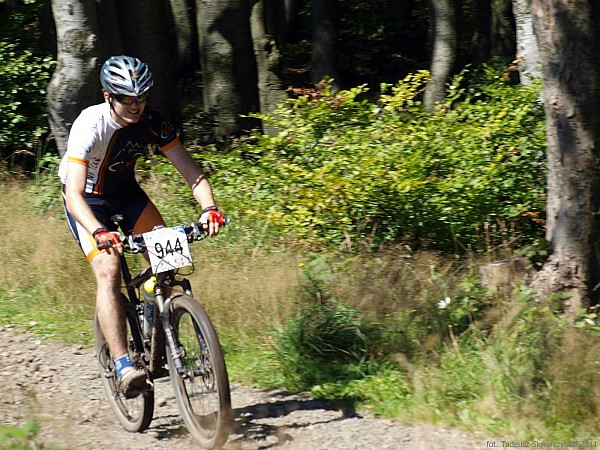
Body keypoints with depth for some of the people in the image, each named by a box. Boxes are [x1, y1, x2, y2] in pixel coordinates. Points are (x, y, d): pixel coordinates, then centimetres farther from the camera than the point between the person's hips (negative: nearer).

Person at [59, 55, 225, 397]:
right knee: (108, 270, -24)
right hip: (89, 202, -4)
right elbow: (74, 195, -39)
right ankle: (123, 366, -28)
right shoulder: (89, 126, -31)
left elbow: (191, 171, -17)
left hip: (126, 192, 4)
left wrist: (209, 207, -36)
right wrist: (99, 233, -56)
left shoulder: (153, 123, -18)